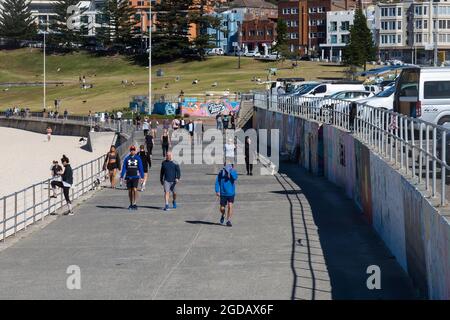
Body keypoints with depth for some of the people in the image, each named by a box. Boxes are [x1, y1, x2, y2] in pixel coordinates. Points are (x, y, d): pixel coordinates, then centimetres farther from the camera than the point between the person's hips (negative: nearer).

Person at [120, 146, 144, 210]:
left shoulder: (138, 158, 3)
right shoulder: (127, 159, 6)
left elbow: (141, 168, 5)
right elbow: (124, 168, 7)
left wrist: (142, 177, 1)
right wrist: (122, 177, 1)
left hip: (135, 177, -2)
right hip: (128, 177, 2)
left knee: (135, 190, -14)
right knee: (130, 191, 6)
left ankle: (135, 204, -13)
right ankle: (131, 204, 15)